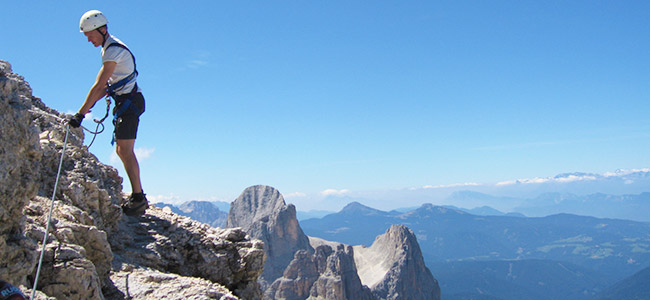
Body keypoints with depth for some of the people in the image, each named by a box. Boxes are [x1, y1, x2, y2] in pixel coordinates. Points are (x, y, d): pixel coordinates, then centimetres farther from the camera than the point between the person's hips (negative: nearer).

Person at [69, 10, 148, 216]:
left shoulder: (114, 50, -17)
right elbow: (106, 85, 19)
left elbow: (99, 85, -24)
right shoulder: (109, 48, 16)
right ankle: (138, 196, 16)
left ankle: (138, 198, -13)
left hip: (130, 101, -10)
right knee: (121, 150, 11)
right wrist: (89, 106, 10)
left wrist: (80, 114, -26)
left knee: (125, 150, -14)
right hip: (124, 102, 10)